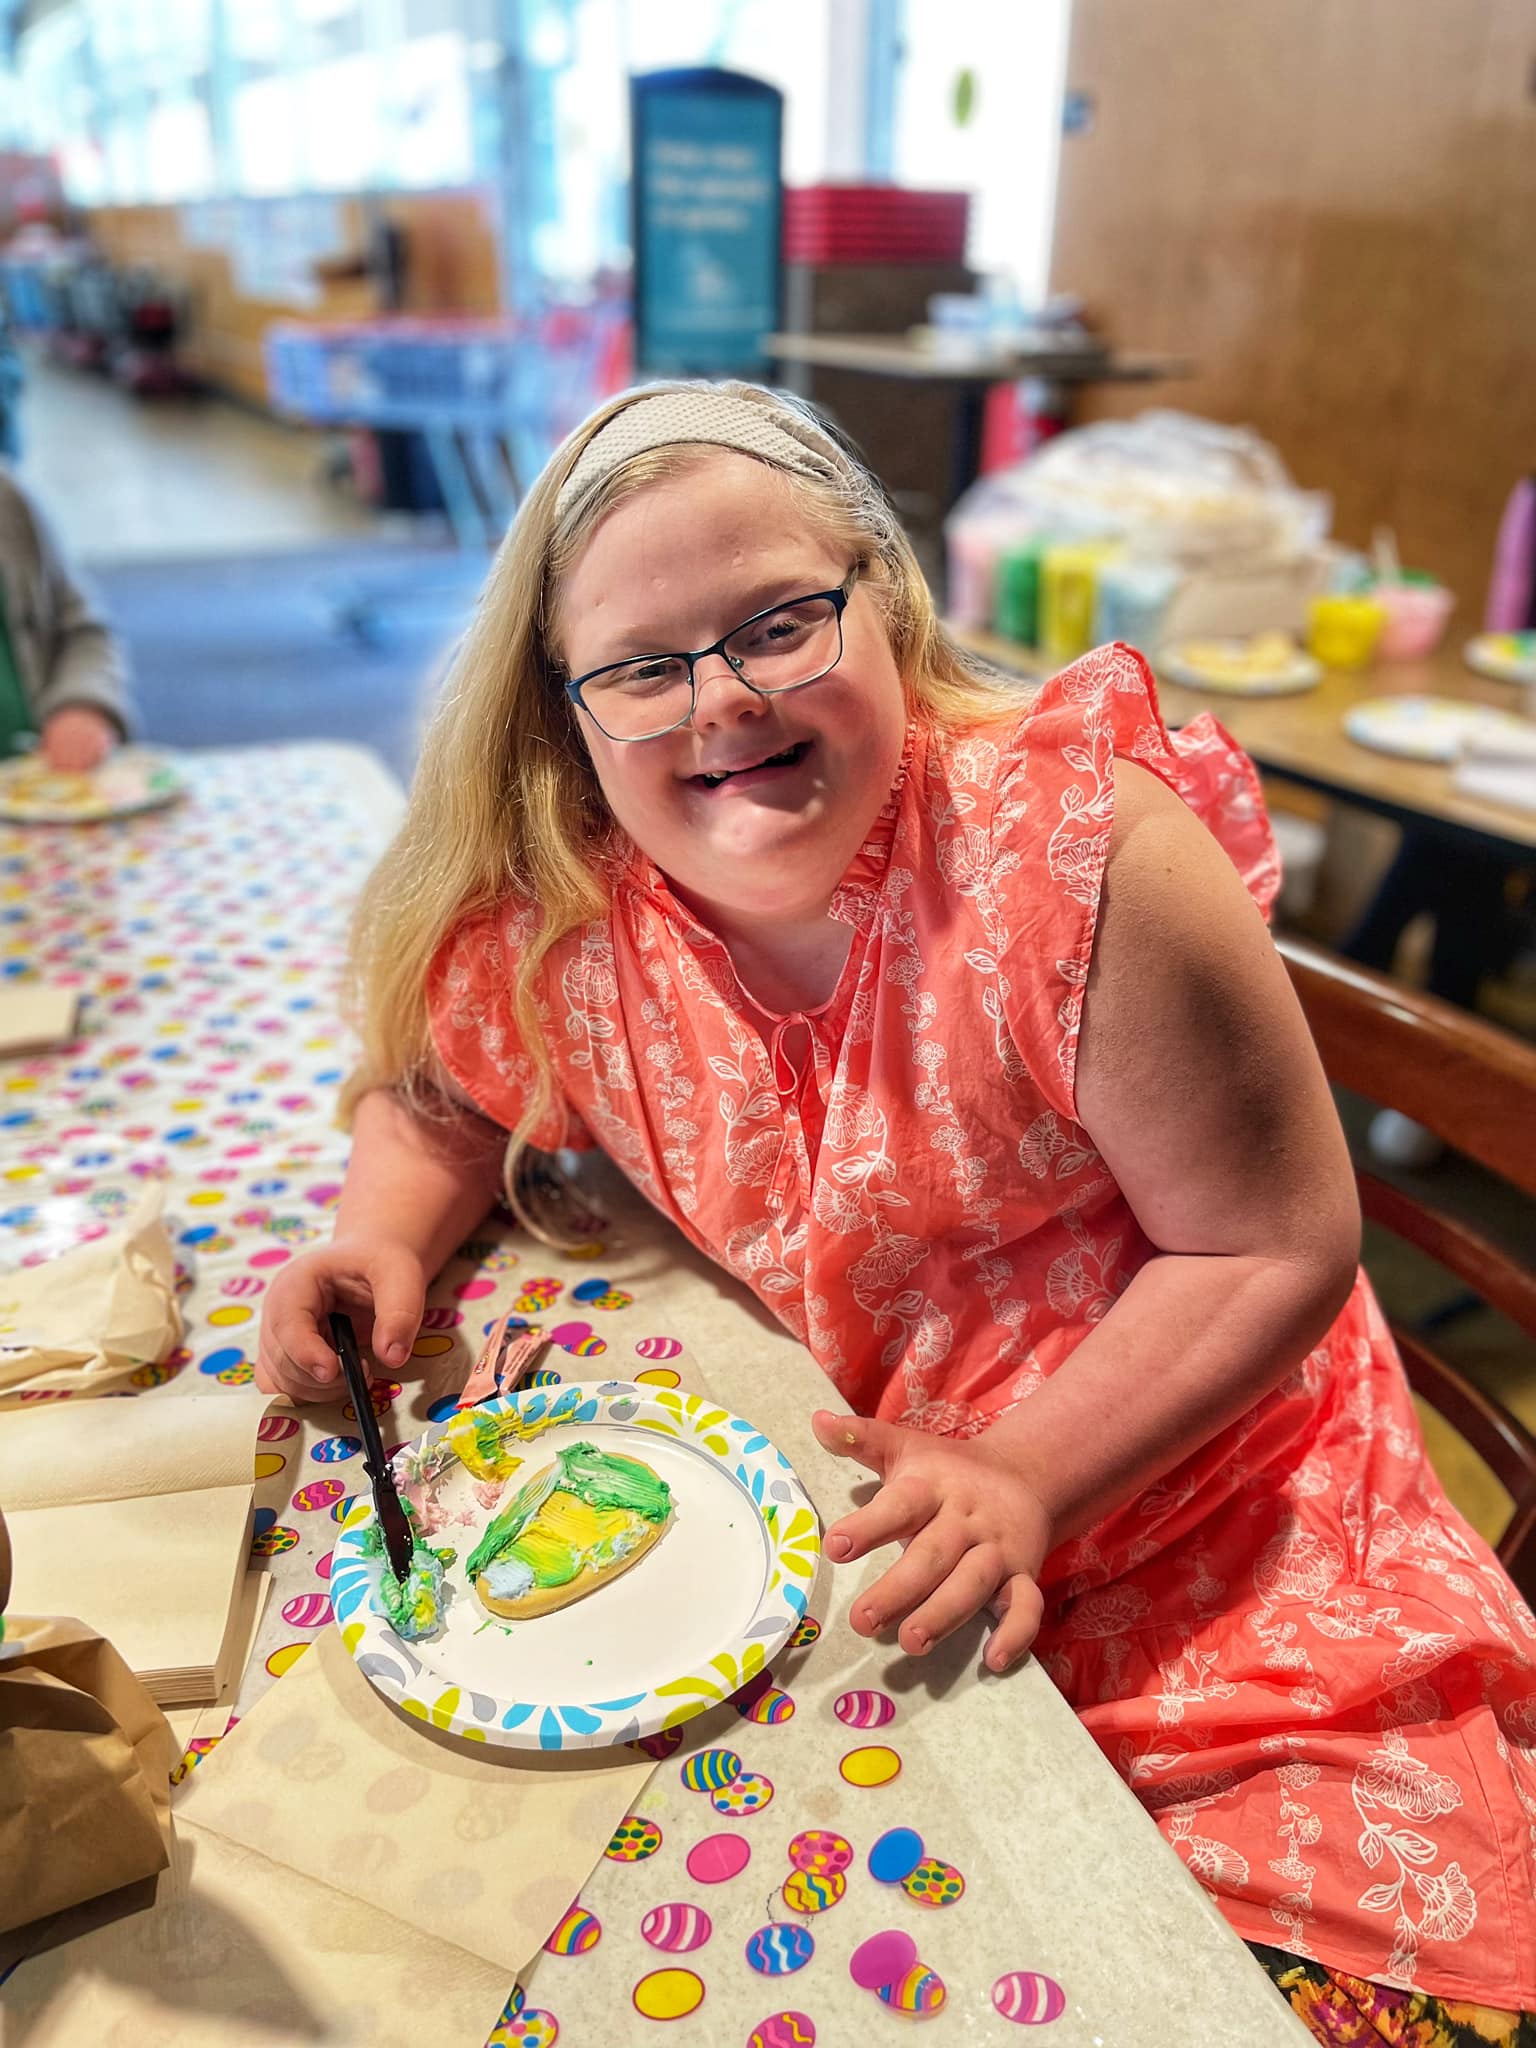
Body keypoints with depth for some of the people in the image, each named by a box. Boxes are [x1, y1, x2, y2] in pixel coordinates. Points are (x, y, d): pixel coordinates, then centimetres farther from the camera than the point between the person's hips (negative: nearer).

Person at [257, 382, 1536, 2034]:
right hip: (819, 1521, 3)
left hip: (1179, 1495, -2)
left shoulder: (1077, 853, -23)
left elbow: (1277, 1247, -18)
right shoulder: (558, 908, -11)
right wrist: (384, 1239, -13)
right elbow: (442, 1096, 8)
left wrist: (1027, 1477, -26)